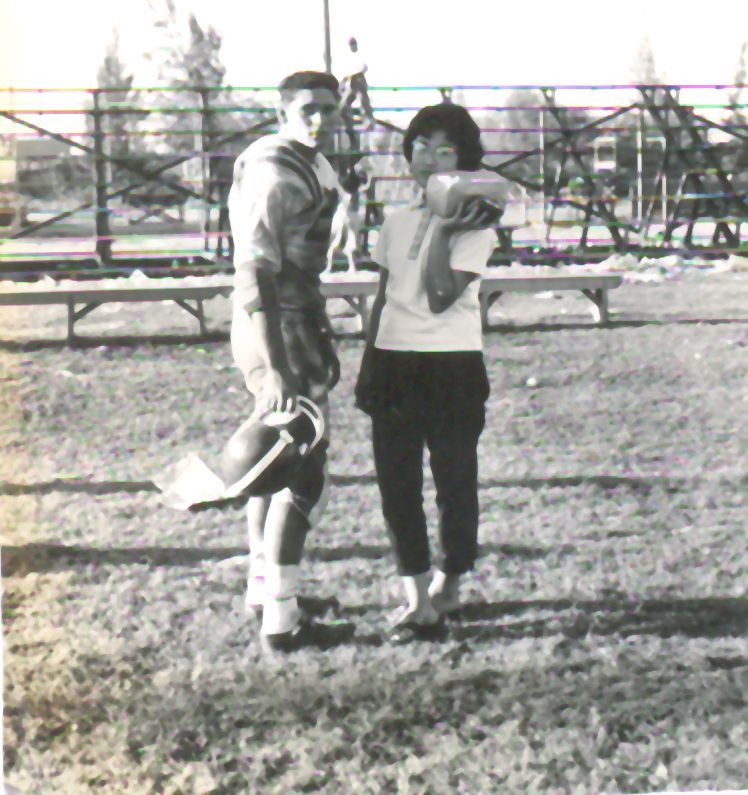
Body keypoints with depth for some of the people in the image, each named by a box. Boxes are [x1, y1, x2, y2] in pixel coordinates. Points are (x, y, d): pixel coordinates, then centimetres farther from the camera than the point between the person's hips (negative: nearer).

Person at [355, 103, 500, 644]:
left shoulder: (474, 225, -3)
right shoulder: (397, 223, 13)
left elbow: (441, 296, -16)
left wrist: (442, 231, -15)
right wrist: (367, 368, 15)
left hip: (452, 366, -5)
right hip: (394, 365, 5)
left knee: (454, 482, 4)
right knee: (397, 484, 1)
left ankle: (448, 587, 23)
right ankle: (419, 602, 6)